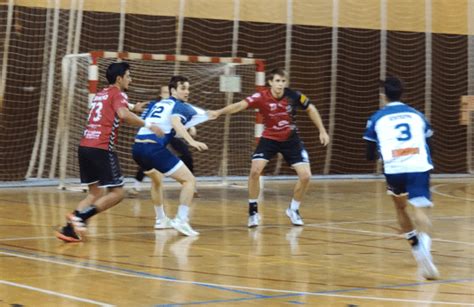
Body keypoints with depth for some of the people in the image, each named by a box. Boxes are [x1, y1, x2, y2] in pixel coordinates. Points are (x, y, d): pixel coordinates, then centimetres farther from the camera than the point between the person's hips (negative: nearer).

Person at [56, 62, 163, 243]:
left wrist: (132, 109, 36)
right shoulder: (118, 94, -1)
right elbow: (123, 114, -21)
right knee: (117, 193, -1)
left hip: (85, 146, 8)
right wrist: (148, 125, -17)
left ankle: (69, 228, 5)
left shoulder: (100, 95, 23)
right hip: (101, 149, -8)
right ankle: (81, 216, -15)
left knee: (95, 193, 16)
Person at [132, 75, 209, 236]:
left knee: (157, 179, 35)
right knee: (189, 180, -3)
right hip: (154, 147, -8)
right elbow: (175, 123, -15)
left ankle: (161, 219, 40)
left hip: (138, 146, 8)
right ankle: (181, 220, -16)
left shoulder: (156, 104, 26)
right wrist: (191, 141, -26)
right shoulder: (180, 106, 6)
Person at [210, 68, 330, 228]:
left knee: (305, 176, -8)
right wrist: (219, 112, -50)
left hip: (290, 139, 1)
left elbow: (311, 109, 1)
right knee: (255, 171, -20)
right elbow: (240, 105, -34)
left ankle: (293, 209, 17)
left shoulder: (293, 96, -16)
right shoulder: (261, 97, -21)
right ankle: (253, 211, 0)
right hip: (269, 138, -1)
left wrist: (322, 131, 1)